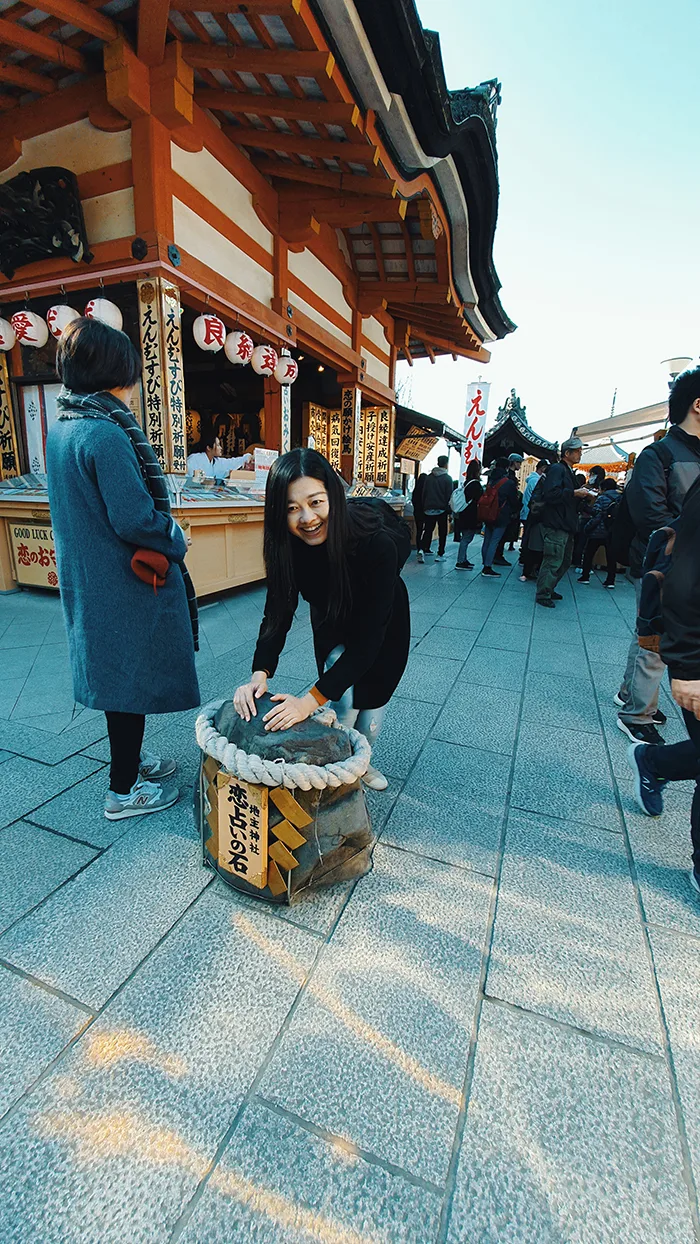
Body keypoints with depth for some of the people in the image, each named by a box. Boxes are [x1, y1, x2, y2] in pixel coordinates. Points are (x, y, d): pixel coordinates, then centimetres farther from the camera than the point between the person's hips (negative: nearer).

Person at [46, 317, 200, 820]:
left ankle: (131, 756, 41)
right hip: (127, 584, -9)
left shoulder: (61, 426, 8)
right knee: (131, 678, 5)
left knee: (116, 671, 21)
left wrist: (166, 530, 13)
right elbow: (134, 519, -24)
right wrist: (177, 541, -6)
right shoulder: (106, 434, -21)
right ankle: (124, 791, 22)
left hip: (87, 579, 9)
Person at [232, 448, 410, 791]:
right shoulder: (288, 544, -30)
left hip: (383, 623, -1)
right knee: (345, 702, -11)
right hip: (332, 623, 2)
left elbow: (369, 636, -41)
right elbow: (278, 614, -23)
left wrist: (311, 700, -46)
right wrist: (260, 674, -40)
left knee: (372, 699, 9)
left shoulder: (376, 543, -42)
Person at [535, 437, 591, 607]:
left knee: (565, 561, 16)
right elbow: (550, 494, -24)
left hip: (565, 526, 10)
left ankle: (548, 589, 27)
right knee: (553, 562, -7)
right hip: (555, 525, -10)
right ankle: (542, 595, 3)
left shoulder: (568, 471, 21)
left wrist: (582, 495, 12)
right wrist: (574, 493, -20)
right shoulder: (557, 469, -9)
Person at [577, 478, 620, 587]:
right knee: (611, 555, 7)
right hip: (613, 532, 4)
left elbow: (595, 513, -16)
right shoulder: (620, 498, 5)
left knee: (589, 553, 10)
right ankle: (610, 580, 6)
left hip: (598, 531, -4)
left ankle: (585, 577, 11)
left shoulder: (602, 498, -10)